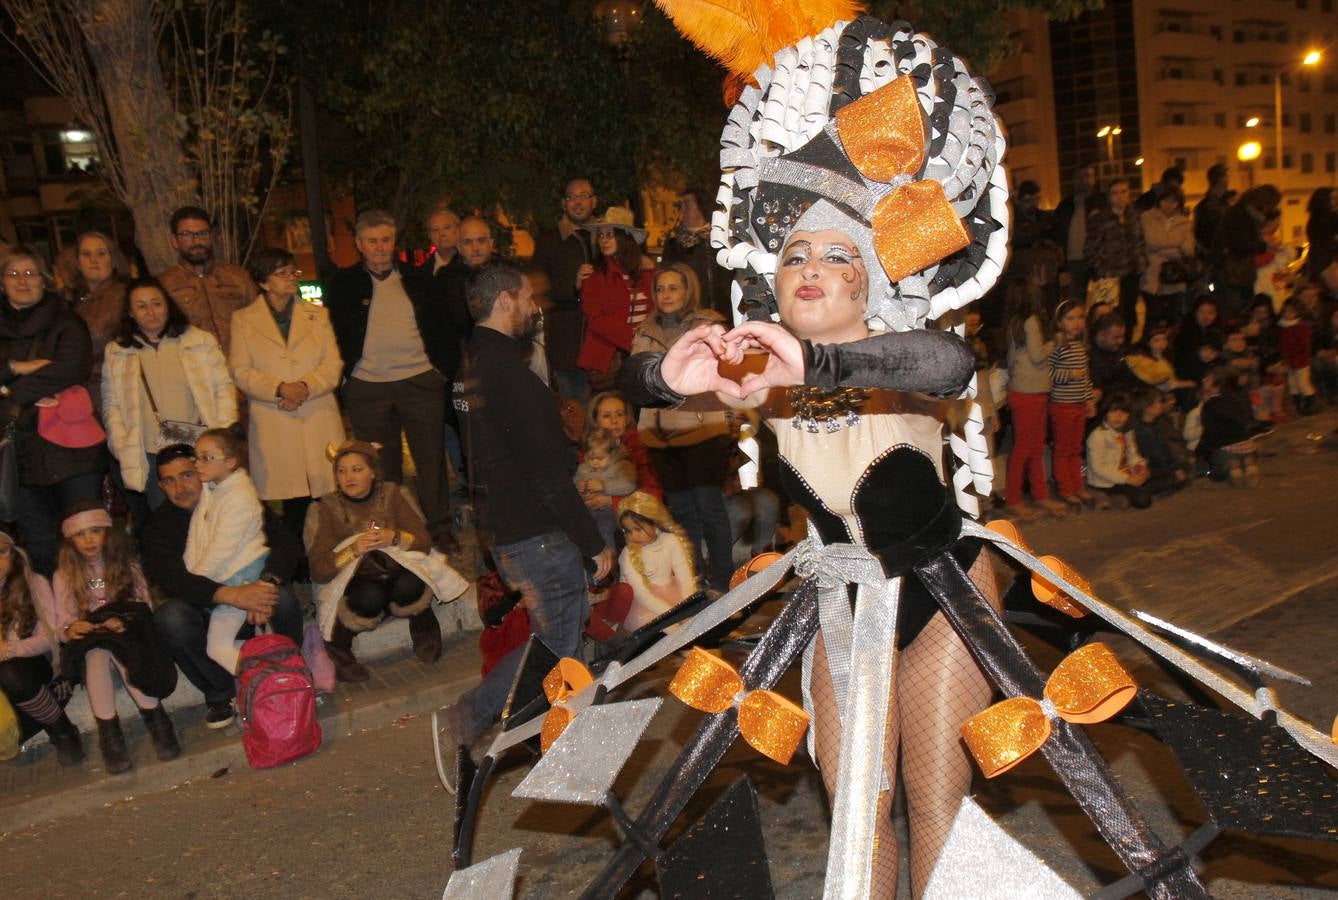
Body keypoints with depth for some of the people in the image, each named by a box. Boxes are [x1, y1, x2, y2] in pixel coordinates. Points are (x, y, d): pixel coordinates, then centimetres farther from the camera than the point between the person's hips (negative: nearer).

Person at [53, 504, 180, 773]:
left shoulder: (127, 565, 10)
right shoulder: (64, 576, 9)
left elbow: (145, 606, 2)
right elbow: (63, 623, 3)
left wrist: (124, 622, -19)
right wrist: (70, 630, -21)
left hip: (127, 634, 0)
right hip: (88, 642, 1)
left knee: (118, 647, -37)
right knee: (97, 653, -36)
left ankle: (155, 718, -37)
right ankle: (108, 732, -39)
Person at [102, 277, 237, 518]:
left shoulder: (201, 341, 6)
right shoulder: (117, 352, 11)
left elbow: (224, 387, 4)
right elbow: (111, 406, 10)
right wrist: (123, 451, -2)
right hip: (150, 458, 1)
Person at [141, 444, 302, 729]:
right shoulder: (157, 526, -3)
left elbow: (288, 544, -13)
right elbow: (170, 578, -20)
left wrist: (267, 583, -35)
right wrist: (232, 595, -38)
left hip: (252, 597, 0)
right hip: (204, 614, 1)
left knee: (283, 597, -31)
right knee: (169, 617, -31)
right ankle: (220, 693, -11)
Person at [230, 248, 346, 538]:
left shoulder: (318, 314, 16)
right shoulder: (243, 320, 10)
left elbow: (333, 364, 7)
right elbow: (240, 371, 2)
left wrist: (306, 387, -11)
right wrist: (280, 389, -14)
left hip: (319, 419, 2)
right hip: (274, 426, -1)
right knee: (293, 504, -6)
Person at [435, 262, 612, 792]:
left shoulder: (474, 366, 12)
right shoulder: (510, 375, -20)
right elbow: (547, 474, -21)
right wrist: (594, 543, -16)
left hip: (508, 529, 10)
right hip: (538, 534, -10)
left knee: (555, 636, 19)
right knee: (558, 649, 3)